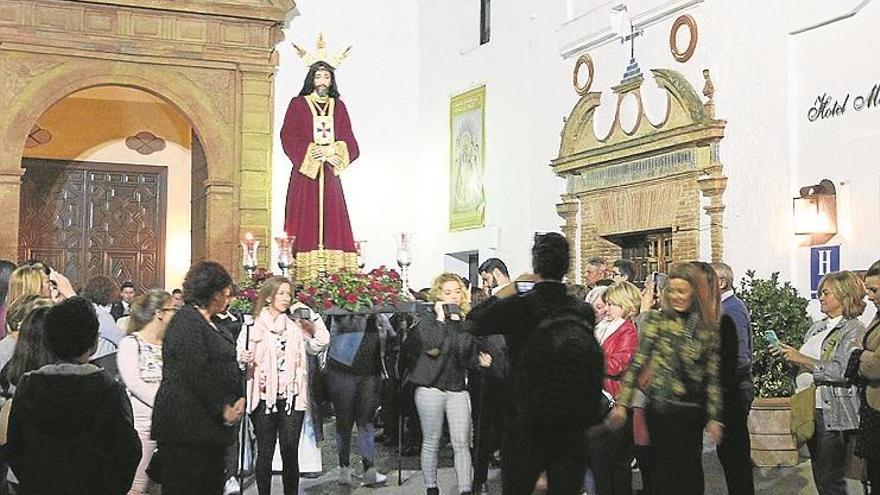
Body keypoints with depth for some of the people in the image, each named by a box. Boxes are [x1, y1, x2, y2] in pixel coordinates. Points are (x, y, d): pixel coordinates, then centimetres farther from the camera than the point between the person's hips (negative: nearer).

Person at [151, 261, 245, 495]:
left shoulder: (207, 322, 20)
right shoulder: (186, 320, -11)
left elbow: (223, 368, 21)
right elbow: (196, 374, -19)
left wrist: (236, 401, 5)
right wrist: (222, 409, -13)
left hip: (210, 427, 10)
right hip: (186, 426, -10)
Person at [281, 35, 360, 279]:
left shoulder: (339, 107, 16)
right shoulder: (298, 104, 6)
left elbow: (349, 142, 9)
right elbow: (288, 138, -4)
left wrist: (333, 151, -9)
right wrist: (312, 152, -14)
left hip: (330, 175, 3)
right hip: (305, 173, -3)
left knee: (333, 226, -2)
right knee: (307, 226, -9)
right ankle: (305, 278, -11)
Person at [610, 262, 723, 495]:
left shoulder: (708, 328, 6)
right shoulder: (657, 321, -2)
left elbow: (712, 377, 8)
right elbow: (637, 364, -5)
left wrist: (715, 418, 6)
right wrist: (622, 403, -11)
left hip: (693, 413, 3)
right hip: (662, 408, -3)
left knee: (691, 476, 8)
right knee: (663, 474, -1)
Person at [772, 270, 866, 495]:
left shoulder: (853, 330, -8)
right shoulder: (817, 327, 16)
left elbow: (844, 371, -21)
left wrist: (802, 359, -19)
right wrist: (787, 356, 2)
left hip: (833, 414, -8)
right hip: (810, 410, 8)